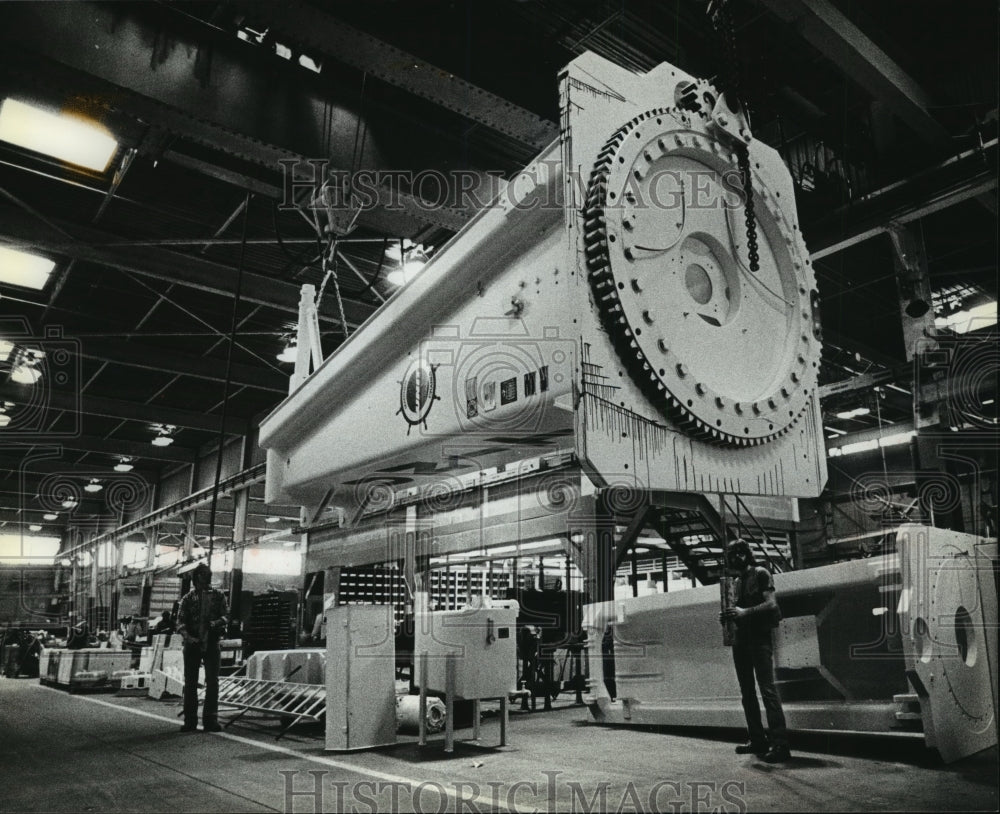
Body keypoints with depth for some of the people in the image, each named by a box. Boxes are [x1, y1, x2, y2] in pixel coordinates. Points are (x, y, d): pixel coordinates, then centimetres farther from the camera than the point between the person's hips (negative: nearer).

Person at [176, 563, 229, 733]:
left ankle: (210, 720, 3)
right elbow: (180, 621, -1)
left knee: (212, 682, -2)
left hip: (211, 642, 0)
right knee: (190, 682, 4)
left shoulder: (218, 595, 7)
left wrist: (216, 623, -19)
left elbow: (226, 615, 3)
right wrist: (187, 636, -19)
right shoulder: (188, 597, 5)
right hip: (192, 643, 0)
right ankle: (190, 720, 12)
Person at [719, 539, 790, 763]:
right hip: (741, 639, 8)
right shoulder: (737, 582, 18)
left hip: (759, 637, -8)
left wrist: (744, 612, -25)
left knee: (767, 689, -13)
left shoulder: (761, 574, -2)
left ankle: (780, 743, -13)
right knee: (747, 692, 9)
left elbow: (771, 603, -13)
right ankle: (757, 740, 15)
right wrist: (727, 616, 3)